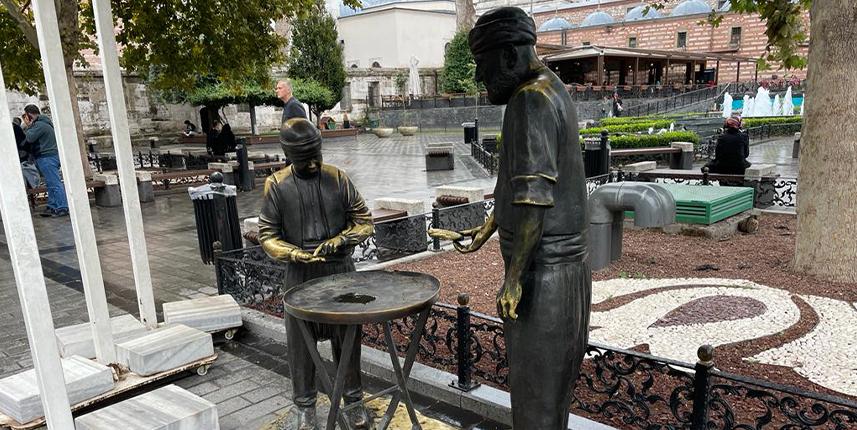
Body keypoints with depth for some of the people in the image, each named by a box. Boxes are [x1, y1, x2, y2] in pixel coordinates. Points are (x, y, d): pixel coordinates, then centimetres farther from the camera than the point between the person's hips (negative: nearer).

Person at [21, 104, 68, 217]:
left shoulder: (39, 125, -13)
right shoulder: (43, 122, 20)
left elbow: (29, 138, -18)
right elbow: (33, 138, 22)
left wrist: (27, 126, -5)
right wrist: (28, 126, 12)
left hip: (47, 157, -11)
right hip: (51, 156, 11)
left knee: (55, 183, -9)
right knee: (51, 184, 12)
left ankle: (62, 208, -9)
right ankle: (52, 207, 17)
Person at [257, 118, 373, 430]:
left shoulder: (337, 178, -2)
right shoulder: (276, 185, -4)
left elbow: (364, 221, 3)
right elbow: (267, 235, -1)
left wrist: (339, 240, -14)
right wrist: (296, 254, -17)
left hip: (340, 271, 1)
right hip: (300, 275, 0)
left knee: (347, 338, 9)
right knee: (300, 342, 7)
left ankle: (354, 402, 26)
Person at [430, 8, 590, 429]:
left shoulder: (530, 102, -18)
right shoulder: (552, 88, 13)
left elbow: (533, 198, -24)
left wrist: (513, 278, -21)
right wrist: (490, 226, 23)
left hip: (542, 265, -10)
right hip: (568, 257, 10)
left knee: (535, 382, 4)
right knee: (554, 373, 22)